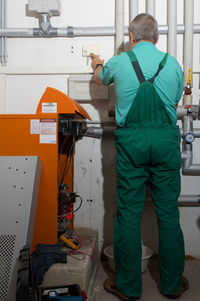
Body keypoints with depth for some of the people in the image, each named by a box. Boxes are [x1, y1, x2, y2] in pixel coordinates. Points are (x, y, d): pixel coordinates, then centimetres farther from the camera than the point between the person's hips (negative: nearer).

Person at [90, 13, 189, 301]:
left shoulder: (117, 62, 3)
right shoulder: (173, 64, 5)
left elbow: (100, 78, 25)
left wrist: (97, 63, 48)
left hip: (131, 140, -1)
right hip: (166, 139, 2)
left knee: (128, 213, 6)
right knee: (168, 212, 9)